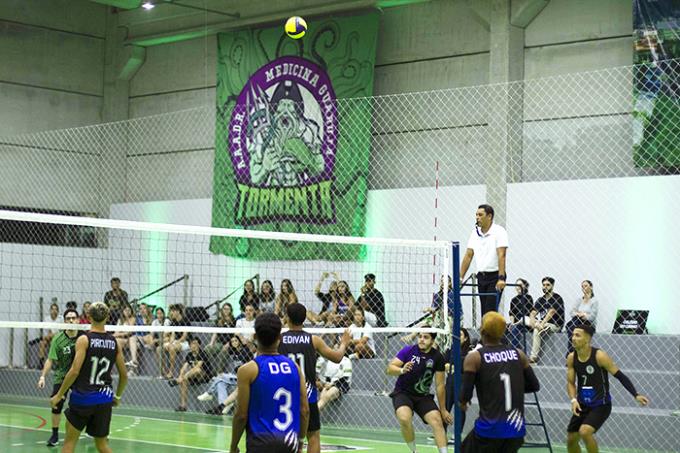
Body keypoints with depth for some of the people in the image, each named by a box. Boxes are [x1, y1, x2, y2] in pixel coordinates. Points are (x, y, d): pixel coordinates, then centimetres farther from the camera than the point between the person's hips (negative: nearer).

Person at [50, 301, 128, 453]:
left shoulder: (84, 339, -9)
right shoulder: (114, 342, 4)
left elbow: (75, 371, -16)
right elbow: (124, 374, 9)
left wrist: (59, 395, -8)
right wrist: (118, 396, 24)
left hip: (83, 396, -4)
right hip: (104, 398, 4)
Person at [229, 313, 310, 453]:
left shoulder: (248, 370, -7)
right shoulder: (294, 367, 6)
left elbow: (241, 414, -6)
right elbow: (304, 410, 6)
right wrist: (300, 439, 18)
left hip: (262, 442, -5)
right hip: (290, 442, 5)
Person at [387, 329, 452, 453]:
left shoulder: (437, 357, -6)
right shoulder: (408, 350, -10)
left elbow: (440, 385, 1)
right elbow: (390, 369, -12)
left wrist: (443, 410, 5)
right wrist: (402, 370, -35)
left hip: (423, 396, 2)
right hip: (402, 393, -2)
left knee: (437, 420, -19)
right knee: (405, 419, -29)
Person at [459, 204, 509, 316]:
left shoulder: (499, 231, -10)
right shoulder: (475, 233, 9)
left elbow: (501, 255, -19)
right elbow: (468, 256, 12)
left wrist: (501, 278, -28)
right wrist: (460, 277, 7)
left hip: (495, 276, -6)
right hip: (481, 276, 6)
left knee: (490, 312, -13)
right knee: (484, 312, 6)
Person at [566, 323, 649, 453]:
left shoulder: (599, 356, -18)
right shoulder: (571, 358, -3)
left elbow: (620, 376, -13)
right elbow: (570, 382, 5)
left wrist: (636, 395, -20)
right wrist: (574, 400, -14)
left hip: (601, 405, -6)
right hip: (582, 405, 6)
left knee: (585, 432, -27)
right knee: (571, 440, 8)